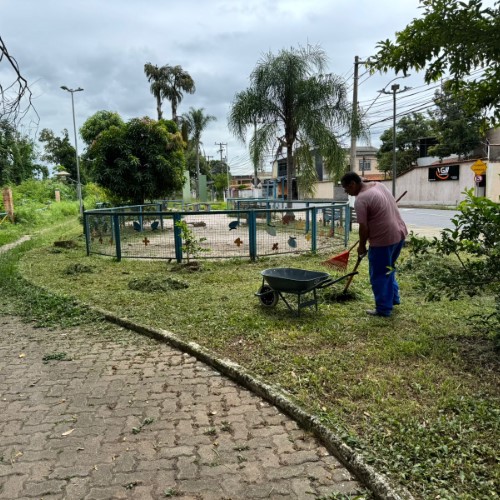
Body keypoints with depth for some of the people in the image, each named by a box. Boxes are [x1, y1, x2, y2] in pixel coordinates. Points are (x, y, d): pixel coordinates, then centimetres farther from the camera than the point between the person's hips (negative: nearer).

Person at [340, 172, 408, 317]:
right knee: (389, 269, 26)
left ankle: (383, 309, 13)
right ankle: (393, 298, 34)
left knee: (379, 275, 5)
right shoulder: (378, 185, 9)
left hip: (383, 239, -9)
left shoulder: (361, 200, -18)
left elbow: (364, 227, -17)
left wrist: (361, 246, -2)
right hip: (400, 233, 9)